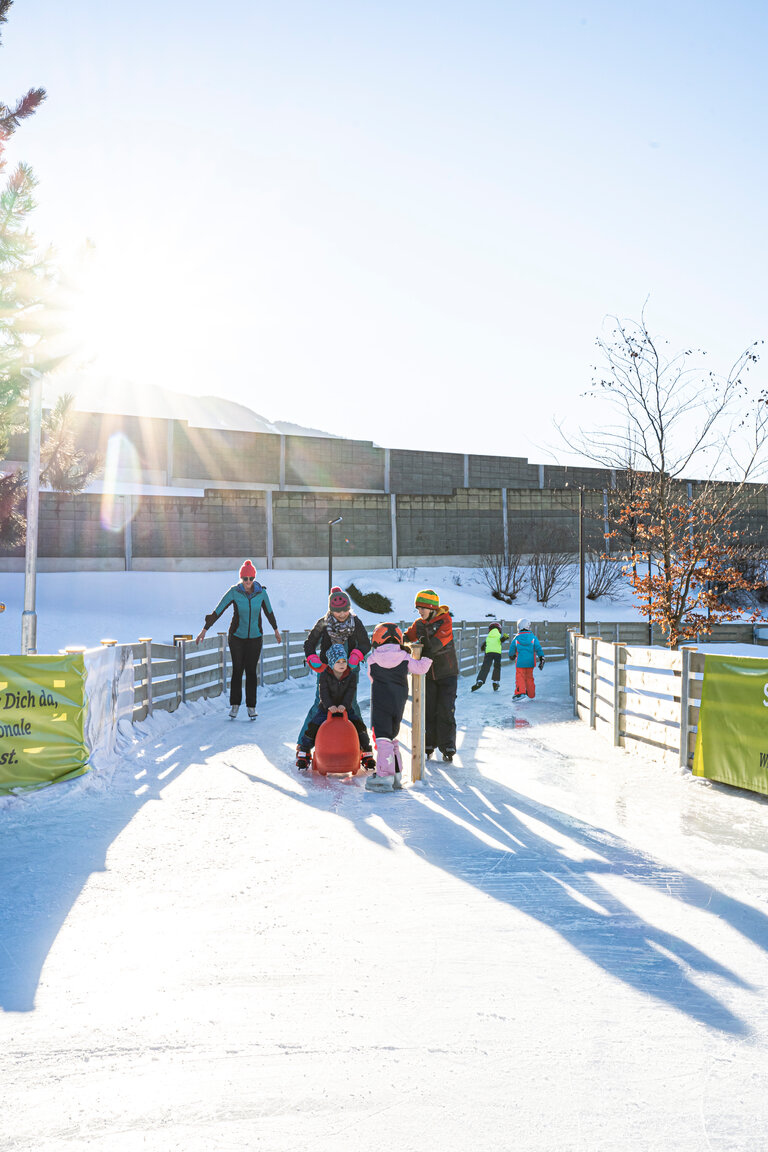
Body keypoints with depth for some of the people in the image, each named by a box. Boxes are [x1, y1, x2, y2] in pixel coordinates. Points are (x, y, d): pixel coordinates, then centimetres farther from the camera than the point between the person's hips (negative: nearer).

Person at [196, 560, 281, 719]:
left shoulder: (261, 592, -8)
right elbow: (217, 611, -9)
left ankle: (251, 706, 9)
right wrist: (204, 630, -9)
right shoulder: (234, 592, -13)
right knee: (237, 670, 1)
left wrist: (276, 630, 20)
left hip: (255, 637, 1)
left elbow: (269, 612, 9)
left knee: (251, 671, 0)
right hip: (237, 637, -1)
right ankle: (235, 705, 15)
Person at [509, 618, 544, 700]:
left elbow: (512, 650, 9)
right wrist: (541, 659, 1)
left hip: (520, 662, -2)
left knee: (520, 677, 0)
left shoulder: (516, 638, -1)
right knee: (529, 677, 16)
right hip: (530, 662, 2)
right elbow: (538, 648, -4)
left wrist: (512, 656, 30)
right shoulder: (533, 638, 0)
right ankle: (531, 695, 26)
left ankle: (520, 692, -19)